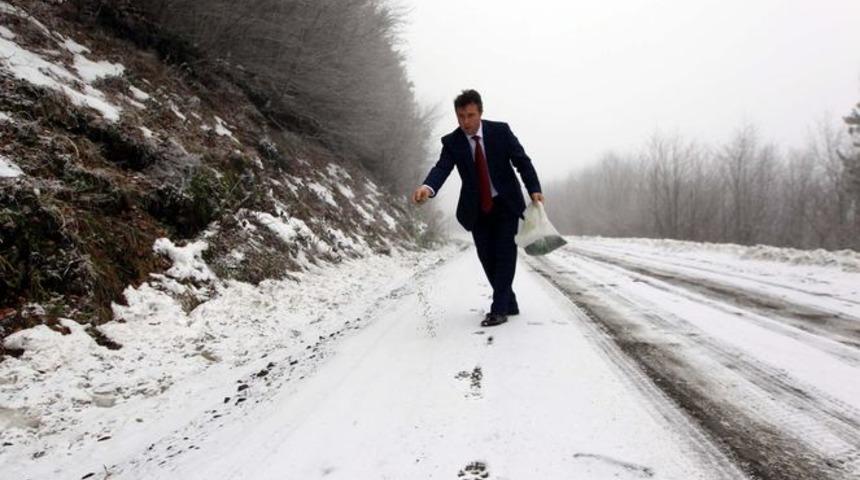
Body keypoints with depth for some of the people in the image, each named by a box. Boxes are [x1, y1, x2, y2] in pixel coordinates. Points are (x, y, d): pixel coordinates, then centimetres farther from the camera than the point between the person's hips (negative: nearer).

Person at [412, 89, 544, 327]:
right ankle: (509, 304, 22)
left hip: (506, 203, -2)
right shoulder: (451, 142, -9)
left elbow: (522, 160, -8)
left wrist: (534, 189, -21)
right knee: (487, 258, 5)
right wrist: (428, 187, -46)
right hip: (477, 209, 2)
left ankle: (499, 309, -4)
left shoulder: (501, 131, -11)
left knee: (505, 254, -9)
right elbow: (442, 168, -24)